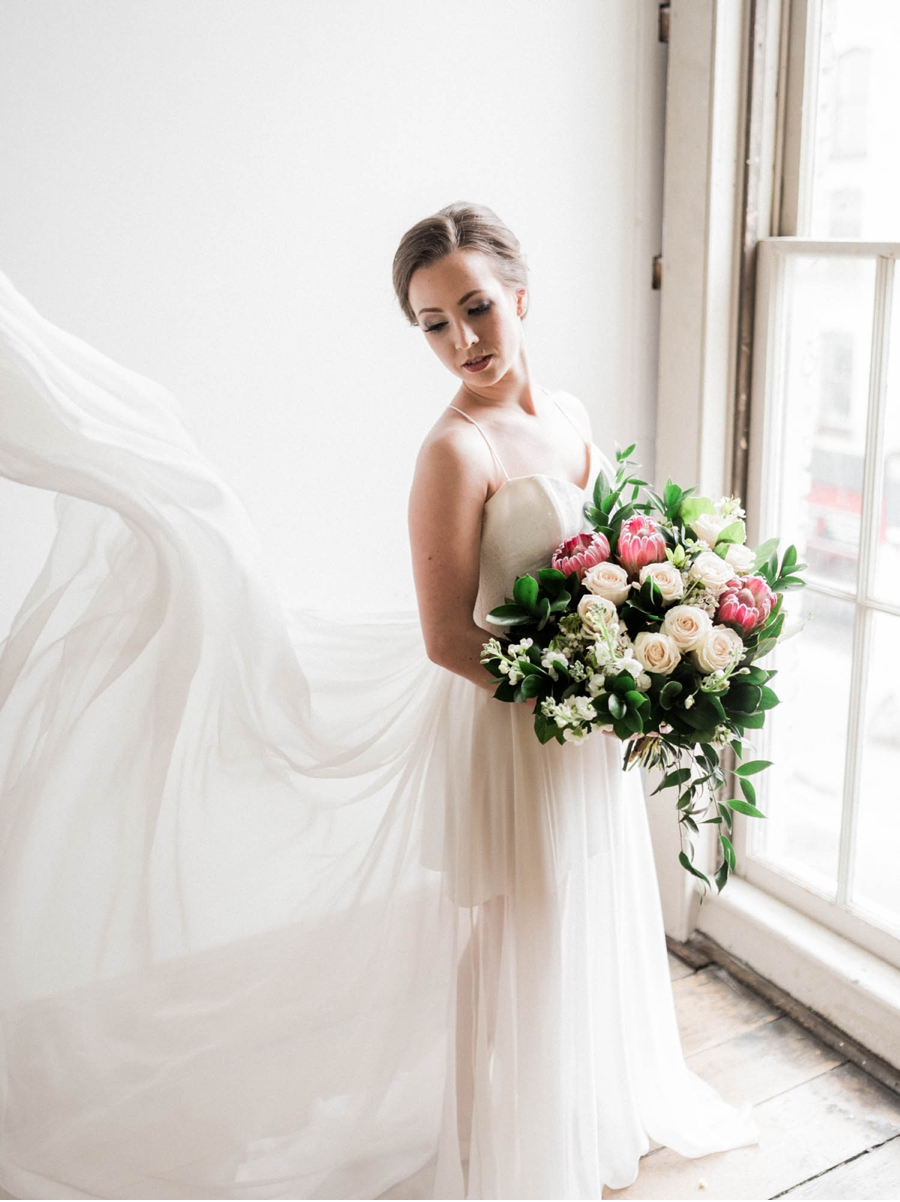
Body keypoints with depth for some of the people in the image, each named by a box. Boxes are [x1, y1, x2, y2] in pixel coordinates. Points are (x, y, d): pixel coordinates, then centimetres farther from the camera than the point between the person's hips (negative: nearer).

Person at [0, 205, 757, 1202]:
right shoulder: (456, 450, -20)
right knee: (521, 954, 9)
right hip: (511, 743, -8)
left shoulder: (566, 417, 5)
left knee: (589, 939, 24)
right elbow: (447, 639, -21)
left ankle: (601, 1117, 49)